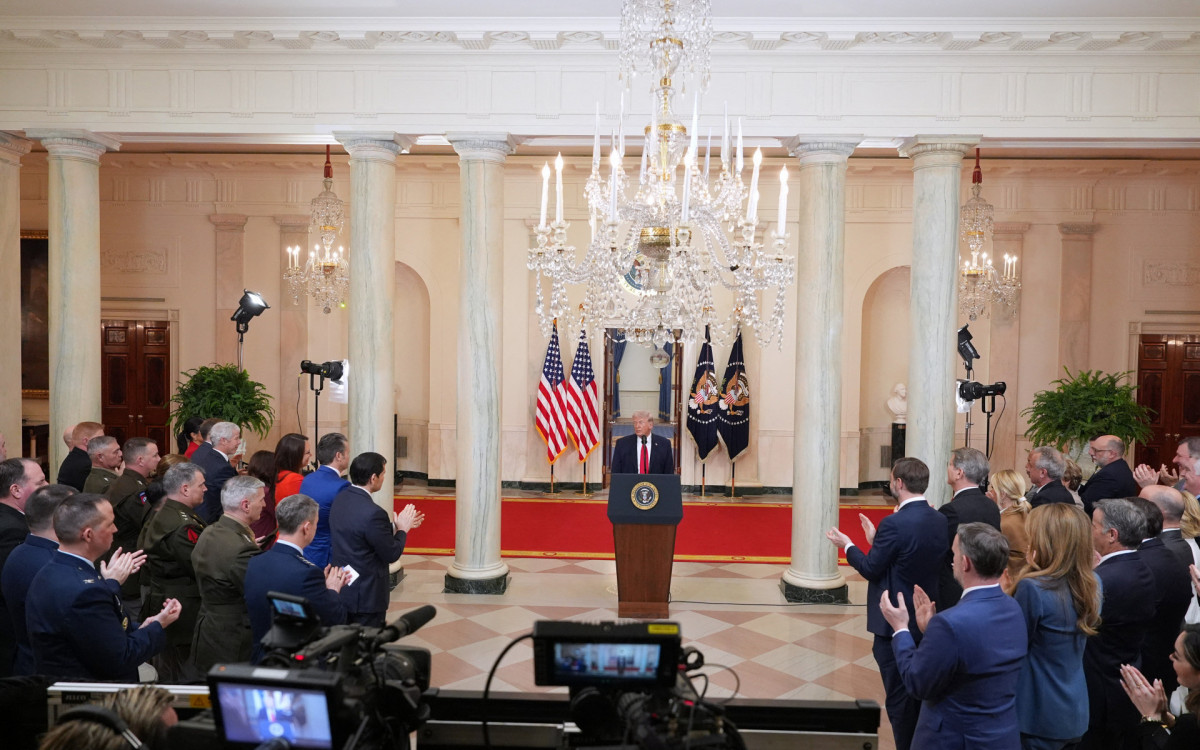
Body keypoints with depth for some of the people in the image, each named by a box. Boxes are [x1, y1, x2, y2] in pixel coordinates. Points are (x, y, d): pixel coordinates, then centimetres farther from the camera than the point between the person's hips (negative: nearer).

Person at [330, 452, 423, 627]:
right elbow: (392, 555, -18)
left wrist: (395, 526, 10)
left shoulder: (340, 499, -2)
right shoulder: (372, 513, -27)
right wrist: (402, 529, -2)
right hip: (366, 596, -8)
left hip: (342, 590, 8)